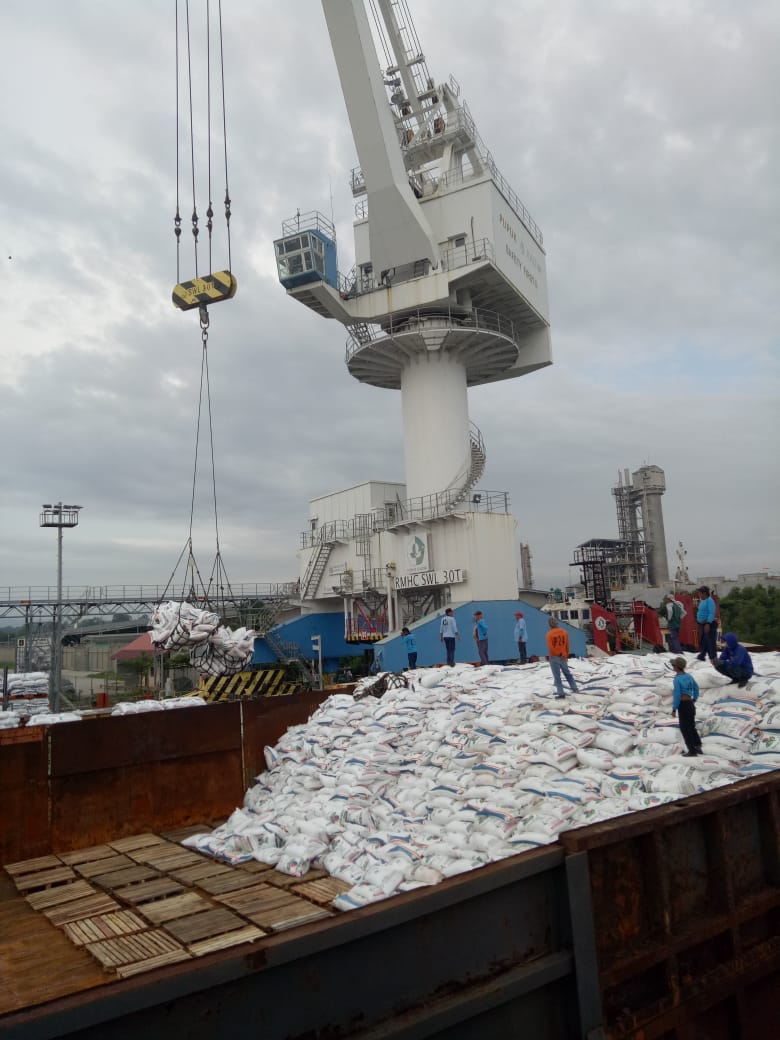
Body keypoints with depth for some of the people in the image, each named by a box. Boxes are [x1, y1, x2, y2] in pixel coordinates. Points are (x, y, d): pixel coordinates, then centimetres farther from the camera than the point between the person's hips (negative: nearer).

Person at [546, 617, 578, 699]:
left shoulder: (549, 634, -16)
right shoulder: (564, 632, 0)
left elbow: (550, 647, -17)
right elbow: (567, 645, 5)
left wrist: (550, 656, -5)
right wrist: (566, 655, 14)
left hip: (554, 657, -5)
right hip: (563, 657, 5)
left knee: (557, 676, 1)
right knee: (567, 673, 20)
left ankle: (561, 693, 1)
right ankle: (574, 688, 26)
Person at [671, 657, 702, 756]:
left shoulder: (677, 679, -16)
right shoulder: (689, 676, 8)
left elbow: (677, 696, -19)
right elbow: (696, 688, 22)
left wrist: (674, 709, -12)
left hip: (683, 705, -7)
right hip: (691, 704, 7)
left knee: (685, 729, 2)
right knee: (691, 727, 19)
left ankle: (692, 751, 3)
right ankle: (698, 746, 7)